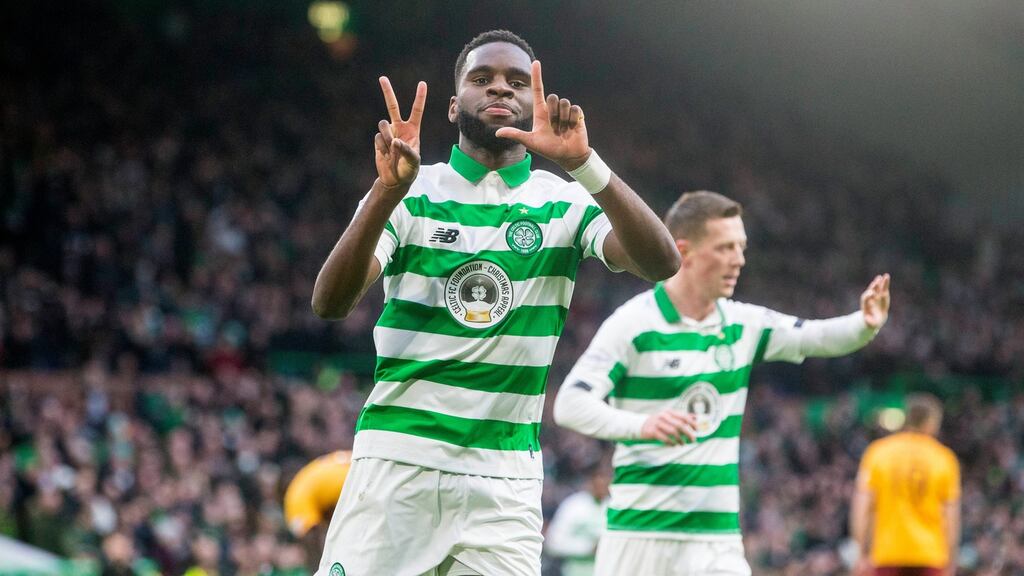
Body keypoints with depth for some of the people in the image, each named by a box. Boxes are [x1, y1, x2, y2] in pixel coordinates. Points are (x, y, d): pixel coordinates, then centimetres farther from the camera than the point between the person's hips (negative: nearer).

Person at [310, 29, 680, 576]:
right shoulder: (413, 193, 3)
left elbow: (661, 263, -12)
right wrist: (389, 190, -25)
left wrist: (583, 164, -24)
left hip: (506, 478, 1)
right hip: (396, 461, -1)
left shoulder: (564, 202, 6)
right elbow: (329, 302, -10)